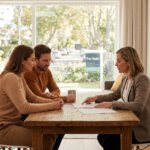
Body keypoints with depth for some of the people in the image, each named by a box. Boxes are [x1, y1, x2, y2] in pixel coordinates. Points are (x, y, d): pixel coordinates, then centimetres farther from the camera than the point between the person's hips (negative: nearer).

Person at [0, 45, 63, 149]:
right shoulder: (11, 78, -22)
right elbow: (24, 108, -28)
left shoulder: (20, 77, 10)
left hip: (15, 123, 10)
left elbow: (33, 98, 13)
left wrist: (53, 101, -4)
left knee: (50, 135, 1)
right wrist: (51, 106, -21)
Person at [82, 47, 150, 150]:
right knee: (102, 137, 3)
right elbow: (115, 95, 20)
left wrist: (112, 104, -32)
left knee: (109, 141, -14)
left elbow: (138, 106, -31)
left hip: (141, 128, -8)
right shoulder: (126, 79, 7)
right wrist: (96, 98, 4)